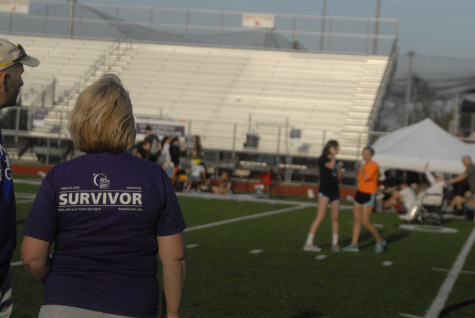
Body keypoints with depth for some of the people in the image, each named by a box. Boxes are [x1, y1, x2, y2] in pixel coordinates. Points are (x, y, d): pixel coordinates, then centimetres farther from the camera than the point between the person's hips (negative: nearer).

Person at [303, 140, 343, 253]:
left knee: (335, 218, 6)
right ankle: (308, 243, -14)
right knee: (320, 217, -14)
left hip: (335, 191, 7)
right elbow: (330, 166, -24)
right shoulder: (323, 159, -4)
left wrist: (340, 168, 2)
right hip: (324, 190, -7)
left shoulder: (335, 160, 17)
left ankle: (335, 243, 14)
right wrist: (333, 156, -9)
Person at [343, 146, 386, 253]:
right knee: (357, 219, 6)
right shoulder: (364, 165, 11)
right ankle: (354, 244, 8)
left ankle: (380, 241, 9)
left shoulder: (374, 165, -12)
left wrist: (362, 170, -4)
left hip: (368, 195, -8)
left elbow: (366, 178, -19)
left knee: (365, 222, -9)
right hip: (360, 192, 8)